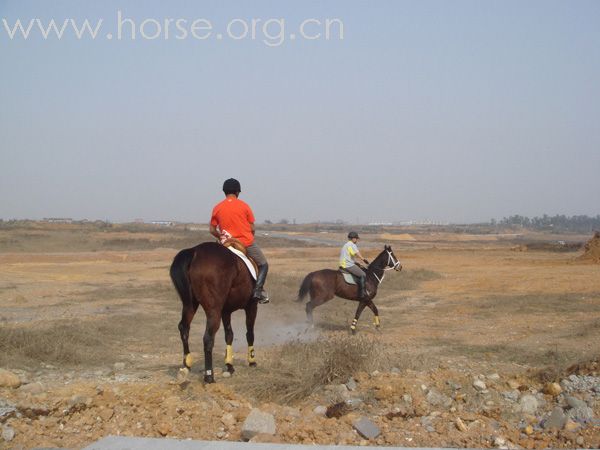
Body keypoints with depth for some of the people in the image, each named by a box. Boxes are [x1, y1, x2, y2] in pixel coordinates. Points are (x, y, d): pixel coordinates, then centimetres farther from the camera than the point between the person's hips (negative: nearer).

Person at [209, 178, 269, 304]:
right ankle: (258, 290, -4)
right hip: (248, 243, -2)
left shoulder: (217, 208, 2)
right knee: (263, 265, 14)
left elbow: (212, 230, 4)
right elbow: (252, 228, -1)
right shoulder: (244, 206, -3)